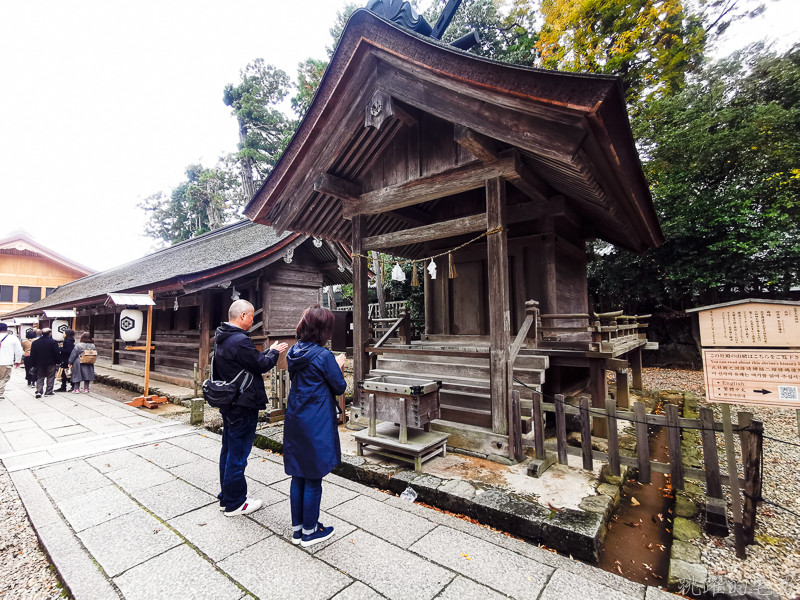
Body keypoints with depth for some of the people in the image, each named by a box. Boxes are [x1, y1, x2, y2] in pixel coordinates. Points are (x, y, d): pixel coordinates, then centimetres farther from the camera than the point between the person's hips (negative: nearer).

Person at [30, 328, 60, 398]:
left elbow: (32, 354, 5)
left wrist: (34, 363, 12)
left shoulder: (35, 342, 2)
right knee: (50, 378, 6)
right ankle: (49, 392, 7)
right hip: (51, 363, -3)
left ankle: (39, 391, -1)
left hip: (39, 364, 3)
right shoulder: (53, 342, -12)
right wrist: (58, 362, 0)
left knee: (40, 378, 11)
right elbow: (57, 353, -11)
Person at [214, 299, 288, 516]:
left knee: (228, 451, 20)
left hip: (228, 403, 10)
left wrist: (268, 353, 8)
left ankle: (226, 497, 34)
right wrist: (274, 352, -1)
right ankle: (235, 503, 17)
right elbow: (262, 365, -17)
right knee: (238, 455, 3)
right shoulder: (240, 341, -24)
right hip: (243, 406, -10)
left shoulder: (223, 340, 9)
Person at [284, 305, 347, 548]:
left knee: (298, 477, 18)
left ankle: (297, 528, 32)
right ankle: (309, 531, 24)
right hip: (316, 425, -7)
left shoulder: (294, 352, 3)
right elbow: (339, 387, -11)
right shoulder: (323, 356, -19)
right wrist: (338, 365, 6)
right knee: (313, 479, 8)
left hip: (294, 422, 8)